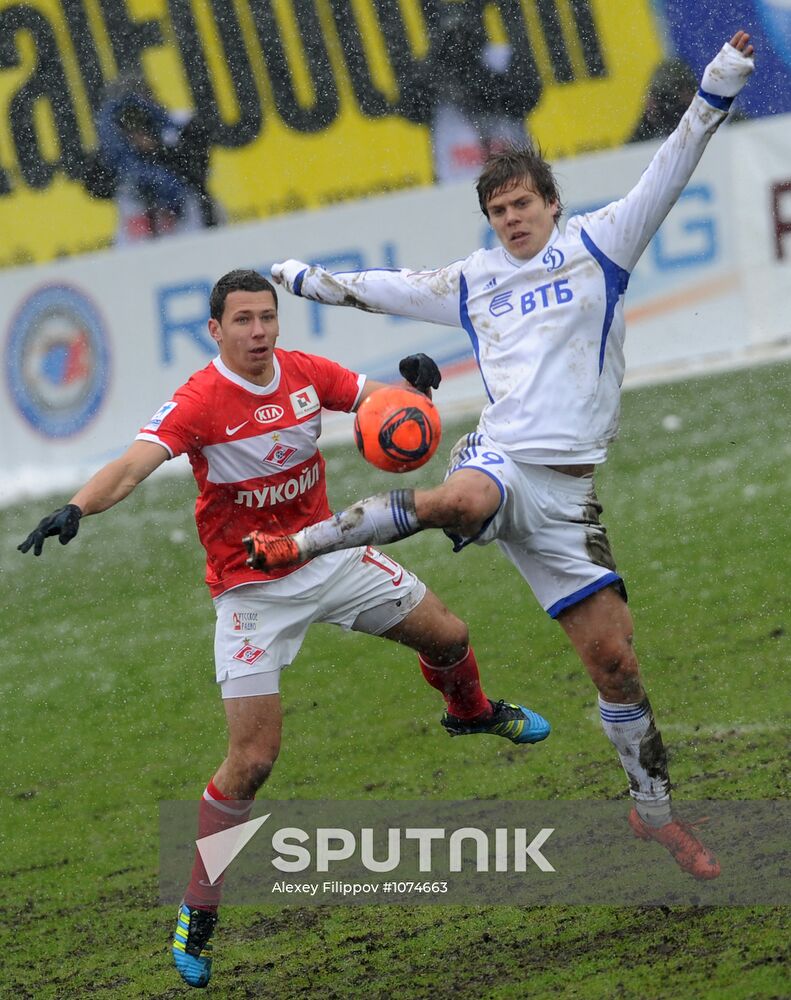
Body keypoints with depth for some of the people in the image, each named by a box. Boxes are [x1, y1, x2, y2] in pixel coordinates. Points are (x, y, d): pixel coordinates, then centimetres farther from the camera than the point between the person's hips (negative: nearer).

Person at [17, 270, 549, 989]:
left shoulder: (305, 373, -7)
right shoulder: (199, 402, -23)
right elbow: (135, 463, -37)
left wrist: (413, 391, -23)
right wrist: (76, 508, -56)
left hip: (330, 555, 5)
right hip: (253, 591, -5)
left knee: (446, 637, 16)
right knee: (253, 759, -12)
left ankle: (472, 712, 54)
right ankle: (197, 913, 1)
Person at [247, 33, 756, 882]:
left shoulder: (595, 246, 10)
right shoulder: (472, 281, 18)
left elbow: (668, 173, 1)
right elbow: (380, 290, 32)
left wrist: (718, 88, -10)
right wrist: (301, 279, 39)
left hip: (567, 486, 0)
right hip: (499, 456, 0)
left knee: (611, 653, -2)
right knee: (459, 499, -40)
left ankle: (654, 808, 14)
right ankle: (299, 546, -31)